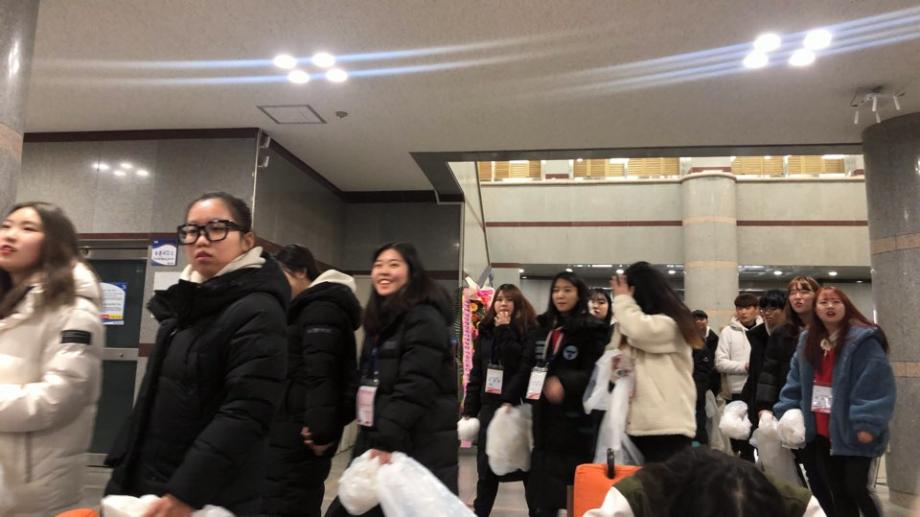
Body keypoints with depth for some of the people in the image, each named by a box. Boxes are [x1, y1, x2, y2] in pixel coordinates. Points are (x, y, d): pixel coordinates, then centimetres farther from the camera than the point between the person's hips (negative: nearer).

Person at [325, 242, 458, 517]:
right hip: (377, 440, 9)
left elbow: (415, 388, -21)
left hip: (419, 448, -8)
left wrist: (387, 441, -24)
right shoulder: (380, 319, 17)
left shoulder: (425, 319, -12)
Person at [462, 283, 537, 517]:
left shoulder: (527, 330, -6)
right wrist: (470, 408, 8)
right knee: (486, 467, 13)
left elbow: (524, 366, -22)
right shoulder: (486, 331, 9)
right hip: (490, 407, 5)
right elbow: (476, 372, 11)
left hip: (517, 408, -5)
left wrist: (505, 330, -18)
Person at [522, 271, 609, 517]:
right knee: (540, 491, 8)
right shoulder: (541, 329, 14)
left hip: (576, 418, -5)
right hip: (543, 416, 5)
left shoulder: (593, 330, -4)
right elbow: (526, 368, 14)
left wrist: (565, 383, -27)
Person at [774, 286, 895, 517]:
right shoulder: (807, 341, 8)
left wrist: (867, 423, -23)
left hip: (852, 432, -6)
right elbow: (796, 381, 11)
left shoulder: (863, 340, -13)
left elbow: (875, 384, -18)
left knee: (855, 488, -3)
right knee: (837, 491, 15)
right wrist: (785, 413, 5)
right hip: (822, 431, 7)